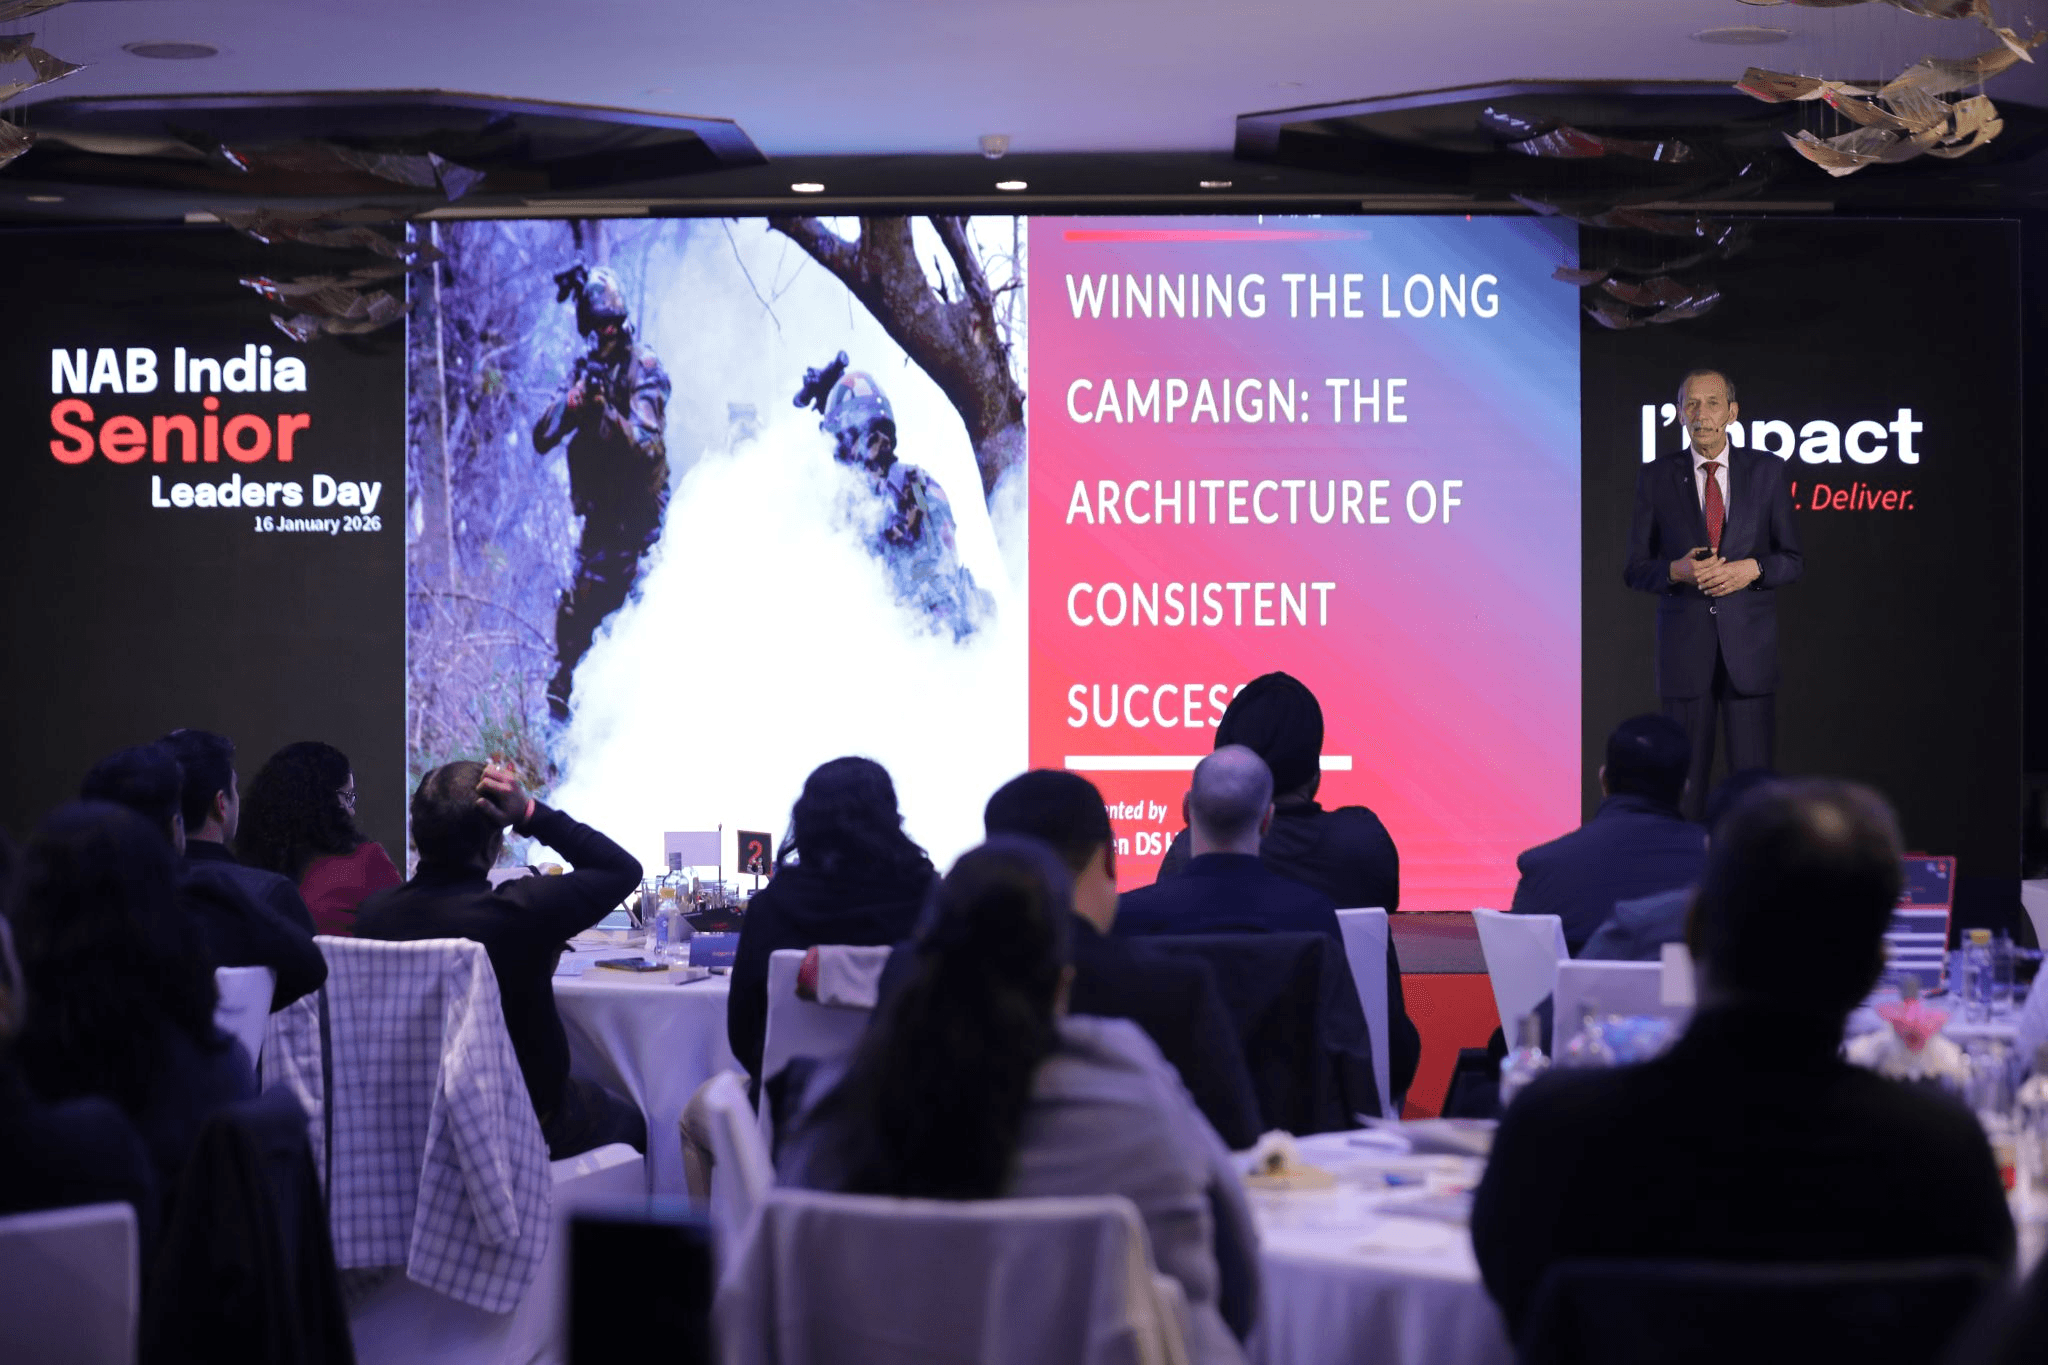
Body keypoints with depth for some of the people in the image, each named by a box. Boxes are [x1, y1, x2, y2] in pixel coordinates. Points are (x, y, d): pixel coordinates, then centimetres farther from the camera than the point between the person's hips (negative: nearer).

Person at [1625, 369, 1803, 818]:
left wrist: (1751, 569, -12)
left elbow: (1792, 560, 8)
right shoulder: (1656, 477, 5)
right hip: (1683, 643, 0)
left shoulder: (1767, 472, 6)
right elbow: (1636, 569, 6)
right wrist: (1677, 571, -14)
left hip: (1749, 644, 0)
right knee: (1684, 776, 1)